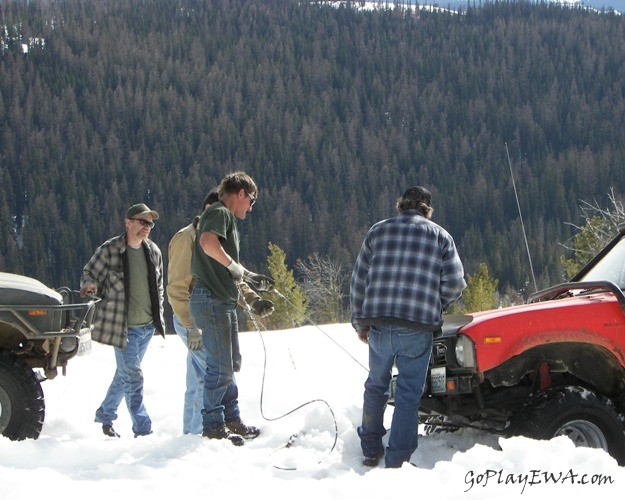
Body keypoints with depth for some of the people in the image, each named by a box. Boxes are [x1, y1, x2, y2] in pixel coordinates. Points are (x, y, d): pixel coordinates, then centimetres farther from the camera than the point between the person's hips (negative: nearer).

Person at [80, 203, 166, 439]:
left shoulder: (153, 251, 8)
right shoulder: (109, 250, -9)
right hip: (123, 326, -6)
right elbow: (89, 274, -1)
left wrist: (159, 317, 16)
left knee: (125, 373, 16)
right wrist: (89, 285, -24)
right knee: (133, 376, -9)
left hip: (147, 325, 6)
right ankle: (143, 431, -5)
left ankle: (105, 415, 33)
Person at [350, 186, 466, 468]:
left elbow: (358, 282, 11)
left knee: (376, 386, 20)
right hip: (418, 328, -2)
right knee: (408, 394, 3)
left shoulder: (378, 231, 13)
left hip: (378, 324, 2)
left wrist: (359, 323, 19)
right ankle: (396, 461, 0)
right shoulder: (440, 236, 10)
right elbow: (454, 283, 0)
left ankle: (371, 451, 27)